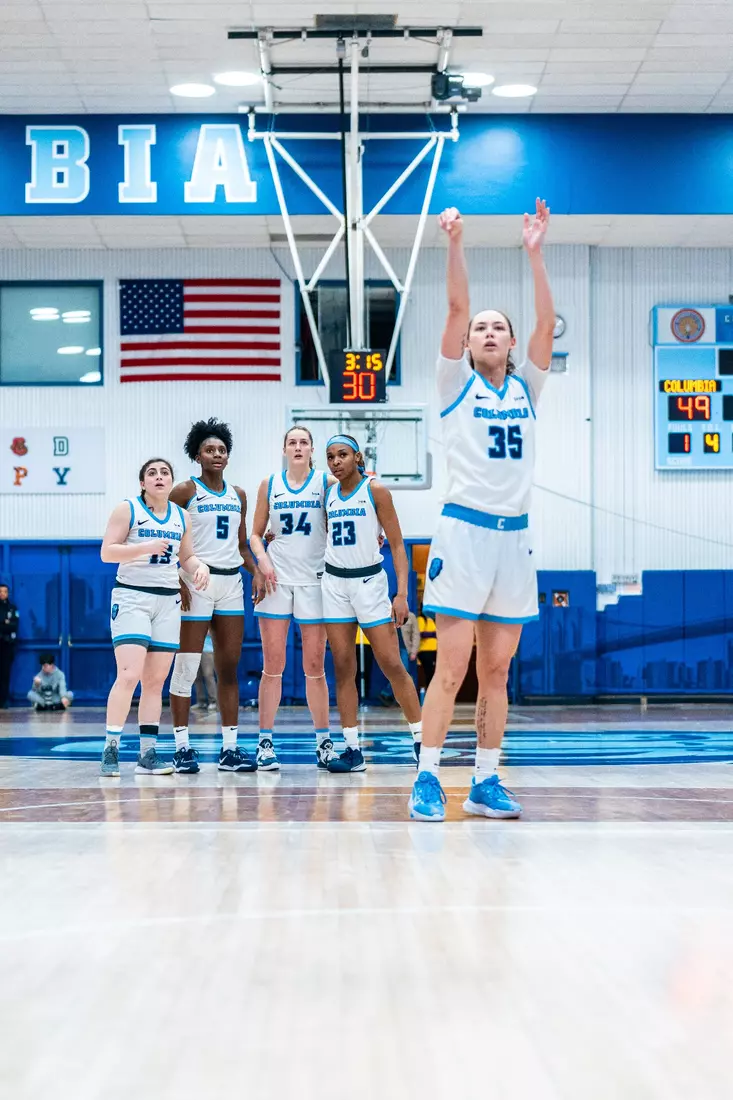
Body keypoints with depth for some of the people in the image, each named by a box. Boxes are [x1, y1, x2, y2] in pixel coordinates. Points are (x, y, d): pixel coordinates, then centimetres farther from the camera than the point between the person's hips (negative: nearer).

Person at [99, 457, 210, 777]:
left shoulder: (180, 516, 13)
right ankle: (110, 749, -8)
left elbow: (186, 557, 22)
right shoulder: (127, 510, -2)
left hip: (168, 601, 5)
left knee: (156, 681, 4)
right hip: (132, 597, -5)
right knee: (129, 675, -16)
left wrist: (200, 566, 0)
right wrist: (145, 548, -20)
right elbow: (107, 552, -7)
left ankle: (147, 754, 8)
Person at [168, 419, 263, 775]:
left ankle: (230, 748, 8)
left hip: (231, 582, 6)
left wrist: (255, 572, 2)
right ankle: (182, 746, 1)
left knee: (229, 667, 5)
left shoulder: (238, 495, 14)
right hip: (196, 581, -5)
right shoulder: (185, 491, -2)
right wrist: (178, 581, -15)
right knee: (187, 666, -4)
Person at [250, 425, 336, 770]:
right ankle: (265, 742, 4)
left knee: (314, 666, 3)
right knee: (272, 666, 0)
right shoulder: (269, 484, 7)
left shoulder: (327, 482, 3)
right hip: (276, 578, 1)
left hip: (313, 579, -1)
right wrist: (262, 559, -6)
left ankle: (324, 741, 13)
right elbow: (256, 533, 12)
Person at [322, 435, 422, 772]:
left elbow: (397, 544, -7)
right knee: (343, 667, 1)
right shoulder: (329, 495, 8)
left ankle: (421, 740, 4)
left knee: (392, 664, -6)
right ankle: (352, 750, 3)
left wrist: (402, 593, -15)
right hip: (335, 583, 4)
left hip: (369, 581, -4)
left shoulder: (375, 490, -5)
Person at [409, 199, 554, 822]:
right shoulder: (457, 383, 6)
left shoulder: (526, 388, 14)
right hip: (465, 529, -4)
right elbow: (457, 308, -6)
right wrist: (455, 245, -16)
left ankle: (486, 783, 12)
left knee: (497, 671, 6)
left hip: (515, 534, 4)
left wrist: (535, 254, -5)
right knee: (452, 667, -7)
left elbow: (547, 323, 2)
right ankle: (427, 779, -1)